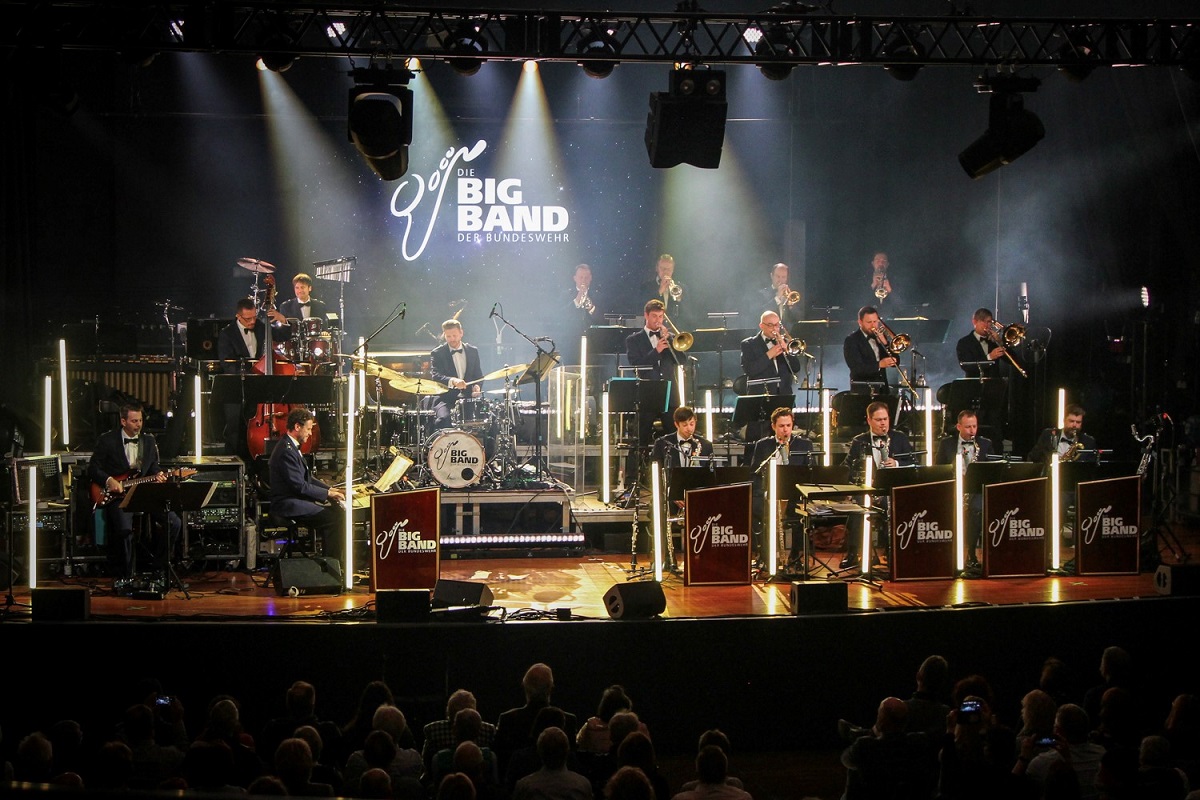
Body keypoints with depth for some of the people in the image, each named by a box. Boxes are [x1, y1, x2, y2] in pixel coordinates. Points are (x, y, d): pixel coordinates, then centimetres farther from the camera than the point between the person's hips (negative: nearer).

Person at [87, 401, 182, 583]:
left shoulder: (149, 441, 14)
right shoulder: (106, 440, 1)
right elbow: (93, 469, 2)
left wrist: (158, 475, -5)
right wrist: (109, 481, -15)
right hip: (117, 496, -5)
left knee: (174, 522, -16)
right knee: (124, 528, -33)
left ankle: (159, 568, 1)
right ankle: (124, 577, -14)